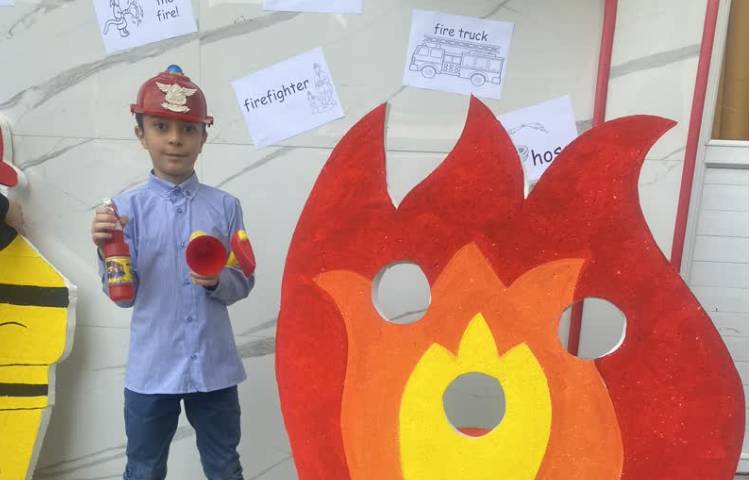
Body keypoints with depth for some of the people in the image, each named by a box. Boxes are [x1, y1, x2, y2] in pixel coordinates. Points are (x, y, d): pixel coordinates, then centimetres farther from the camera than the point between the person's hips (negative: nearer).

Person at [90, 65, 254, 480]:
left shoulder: (225, 206, -4)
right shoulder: (127, 207, -6)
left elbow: (244, 283, 0)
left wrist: (218, 280, -21)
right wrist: (107, 250, -24)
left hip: (215, 368, 1)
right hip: (151, 371, 0)